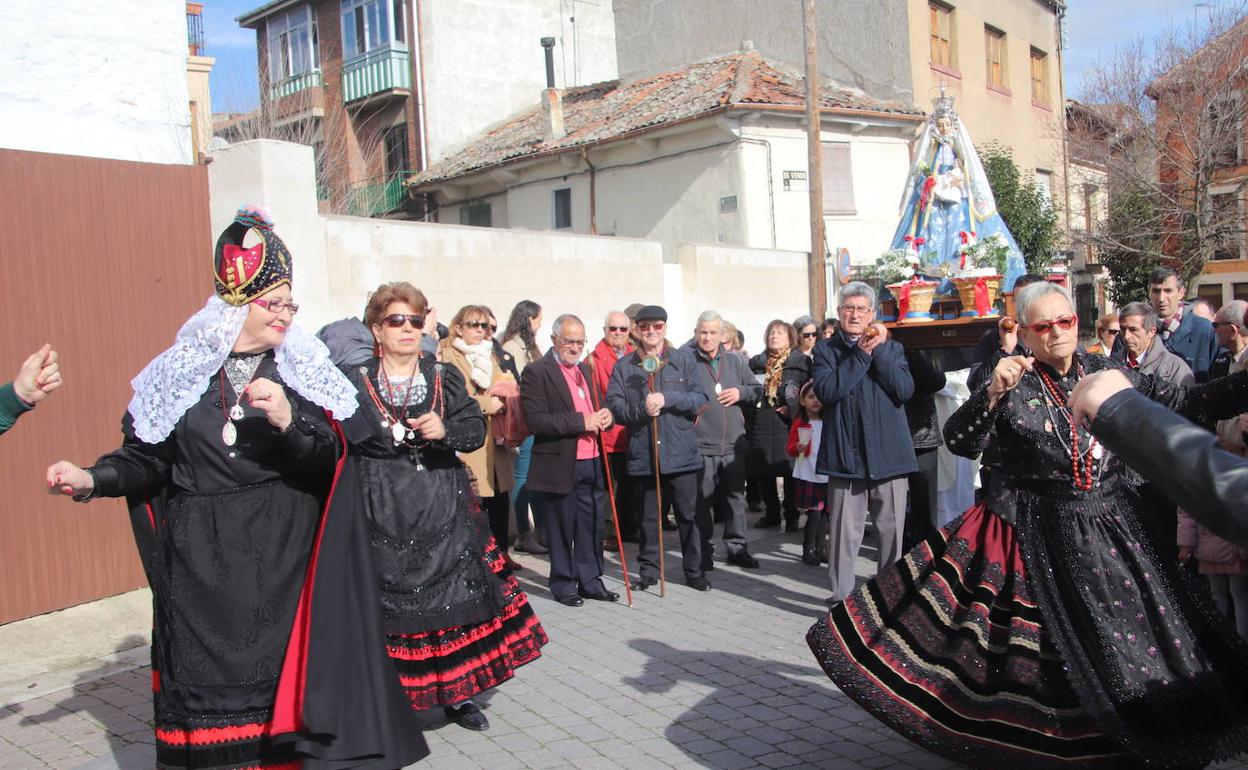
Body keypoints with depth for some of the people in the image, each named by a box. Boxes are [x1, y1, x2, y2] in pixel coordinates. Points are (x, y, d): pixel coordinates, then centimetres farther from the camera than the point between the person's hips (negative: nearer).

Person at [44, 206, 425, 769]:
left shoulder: (300, 372, 2)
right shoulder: (181, 375, 3)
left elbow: (327, 463, -5)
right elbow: (147, 457, 5)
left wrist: (289, 422, -21)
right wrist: (92, 479, -10)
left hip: (279, 557, 0)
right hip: (202, 561, 1)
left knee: (277, 669, 3)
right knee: (208, 679, 6)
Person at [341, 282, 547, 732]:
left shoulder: (445, 378, 10)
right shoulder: (354, 382, 3)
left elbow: (476, 429, 1)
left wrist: (445, 430, -16)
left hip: (444, 510, 2)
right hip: (381, 515, -2)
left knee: (455, 598, 4)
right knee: (387, 606, 0)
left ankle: (457, 693, 18)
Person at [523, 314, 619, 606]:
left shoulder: (585, 369, 15)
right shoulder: (537, 372, -9)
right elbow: (536, 420, -19)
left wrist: (604, 415, 1)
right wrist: (581, 421, -22)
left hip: (592, 464, 7)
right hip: (559, 466, -6)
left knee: (592, 527, 12)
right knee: (562, 530, 6)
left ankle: (590, 581, 25)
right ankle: (563, 584, 20)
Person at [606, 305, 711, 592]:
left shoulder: (684, 360, 4)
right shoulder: (624, 366, 5)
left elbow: (700, 399, -3)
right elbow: (615, 406, -1)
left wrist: (667, 398, -16)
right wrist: (641, 410, -18)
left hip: (681, 451, 0)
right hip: (643, 452, 1)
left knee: (688, 514, 5)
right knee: (648, 517, 10)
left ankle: (694, 570, 19)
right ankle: (648, 570, 23)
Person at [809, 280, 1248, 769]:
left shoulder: (1106, 371, 5)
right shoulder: (1012, 383, -5)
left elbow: (1186, 402, 3)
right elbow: (959, 443, -15)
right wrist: (992, 393, -29)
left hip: (1108, 527, 4)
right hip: (1033, 532, -3)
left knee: (1125, 633, 8)